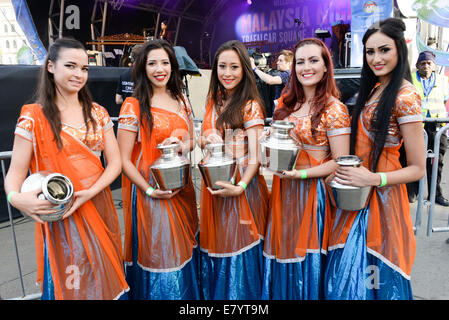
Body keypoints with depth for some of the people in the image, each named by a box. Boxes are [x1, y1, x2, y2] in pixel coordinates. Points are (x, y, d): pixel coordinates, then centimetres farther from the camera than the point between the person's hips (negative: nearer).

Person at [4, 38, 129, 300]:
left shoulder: (98, 113, 4)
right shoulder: (33, 117, -6)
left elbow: (115, 162, 0)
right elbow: (16, 172, -7)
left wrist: (90, 192, -15)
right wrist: (15, 197, -29)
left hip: (100, 207, 4)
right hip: (59, 215, -3)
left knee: (104, 279, 16)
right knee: (68, 284, 8)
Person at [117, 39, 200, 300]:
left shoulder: (181, 100, 7)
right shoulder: (133, 106, -9)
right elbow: (123, 159, -10)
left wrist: (182, 145, -8)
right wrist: (149, 190, -19)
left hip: (181, 188, 5)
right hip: (150, 191, -5)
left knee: (183, 251, 19)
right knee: (156, 255, 7)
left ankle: (187, 292, 42)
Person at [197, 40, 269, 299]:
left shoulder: (251, 107, -11)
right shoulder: (213, 103, 9)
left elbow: (255, 156, -15)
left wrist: (241, 187, -28)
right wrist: (204, 140, -4)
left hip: (241, 185, -6)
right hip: (213, 184, 6)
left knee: (239, 247, 5)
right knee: (214, 245, 17)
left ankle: (241, 294, 27)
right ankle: (213, 293, 38)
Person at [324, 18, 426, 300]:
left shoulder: (405, 97, -15)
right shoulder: (373, 89, 9)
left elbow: (418, 169, -13)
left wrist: (374, 178, -25)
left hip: (381, 193, -7)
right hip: (358, 193, 8)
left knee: (373, 274, 6)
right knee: (347, 273, 17)